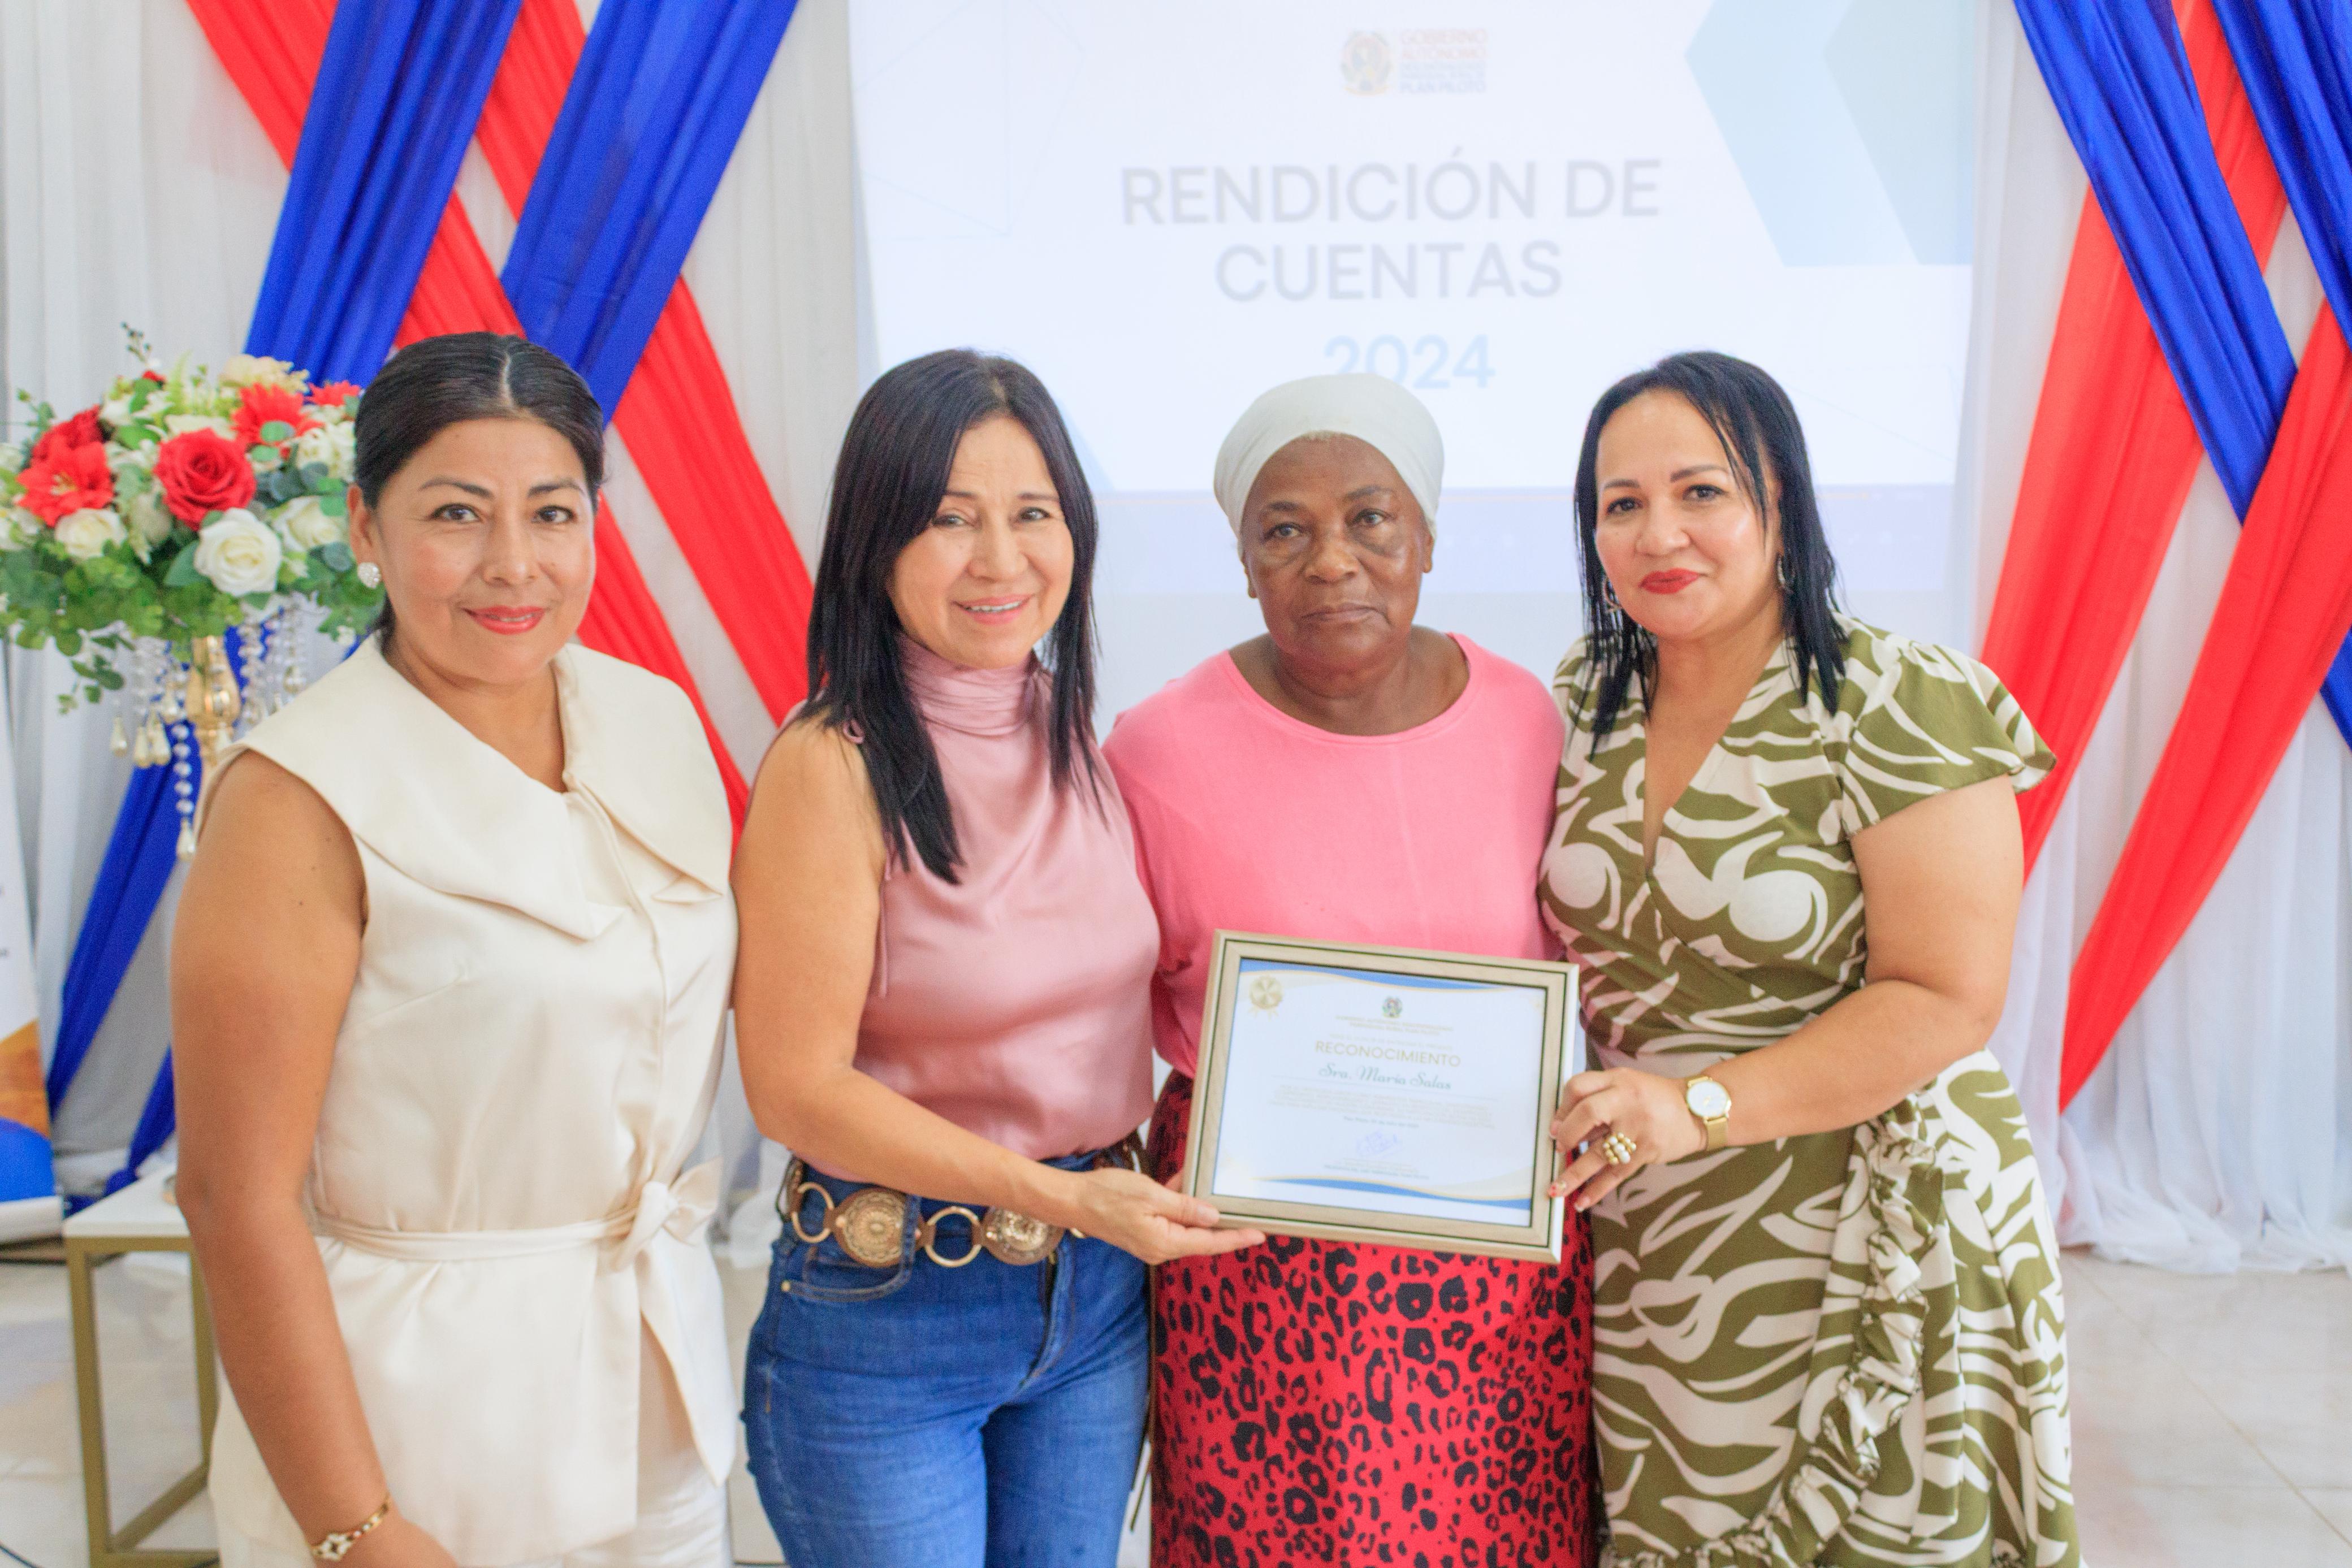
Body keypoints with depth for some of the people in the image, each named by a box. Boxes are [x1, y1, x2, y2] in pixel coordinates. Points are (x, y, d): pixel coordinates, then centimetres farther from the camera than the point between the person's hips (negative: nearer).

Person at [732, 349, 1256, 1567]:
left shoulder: (1082, 745, 2)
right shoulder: (834, 767, -16)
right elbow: (799, 1088, -17)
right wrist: (1058, 1193, -20)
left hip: (1098, 1293, 6)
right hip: (886, 1317, -5)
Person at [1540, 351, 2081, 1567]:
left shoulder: (1899, 712, -14)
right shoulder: (1584, 700, 3)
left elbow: (1945, 998, -17)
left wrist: (1702, 1107, -24)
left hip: (1856, 1241, -5)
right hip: (1636, 1242, 5)